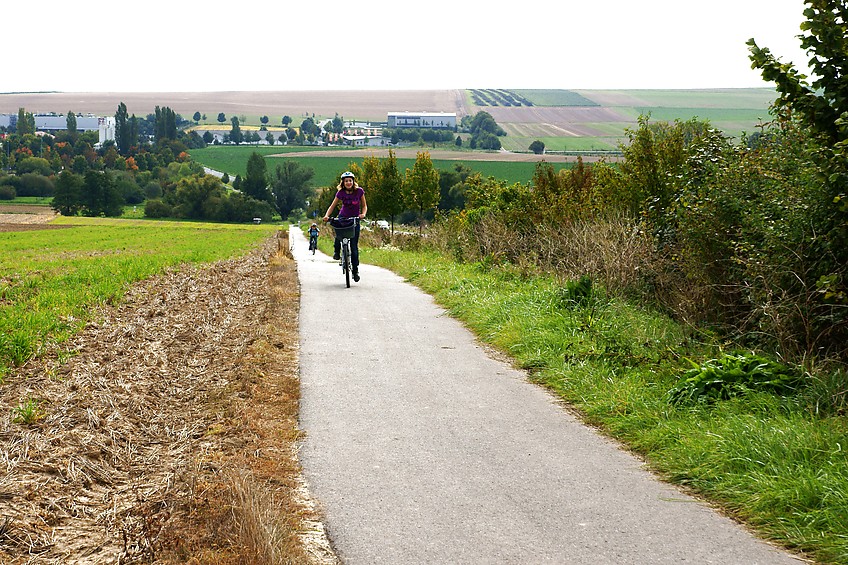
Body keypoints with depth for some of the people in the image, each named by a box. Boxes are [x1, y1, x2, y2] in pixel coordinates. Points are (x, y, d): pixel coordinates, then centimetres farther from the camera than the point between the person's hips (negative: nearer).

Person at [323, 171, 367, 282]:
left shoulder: (359, 191, -10)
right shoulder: (341, 193, -8)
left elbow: (364, 206, -2)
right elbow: (332, 206, -2)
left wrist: (363, 214, -23)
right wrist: (327, 215, -21)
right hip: (343, 217, 1)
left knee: (354, 246, -5)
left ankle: (355, 270, 5)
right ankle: (336, 251, -2)